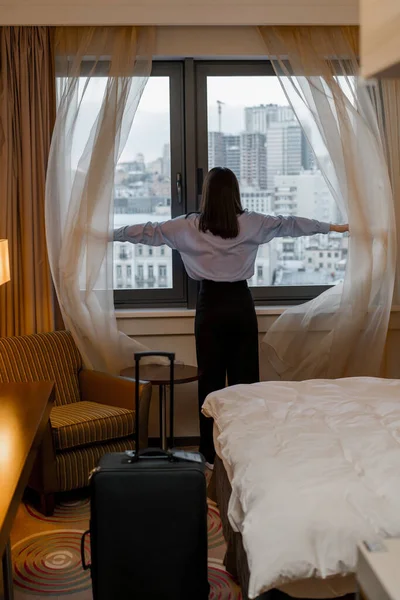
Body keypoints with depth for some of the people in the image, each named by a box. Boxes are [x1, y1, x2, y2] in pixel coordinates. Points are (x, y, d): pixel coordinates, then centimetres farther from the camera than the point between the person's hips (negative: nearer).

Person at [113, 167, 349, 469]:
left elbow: (149, 231, 5)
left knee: (210, 378, 5)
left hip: (210, 305, -1)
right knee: (245, 376, 6)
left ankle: (212, 455, 11)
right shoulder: (251, 223, -2)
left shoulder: (190, 226, -4)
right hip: (241, 304, 1)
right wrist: (334, 227, 22)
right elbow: (291, 224, 10)